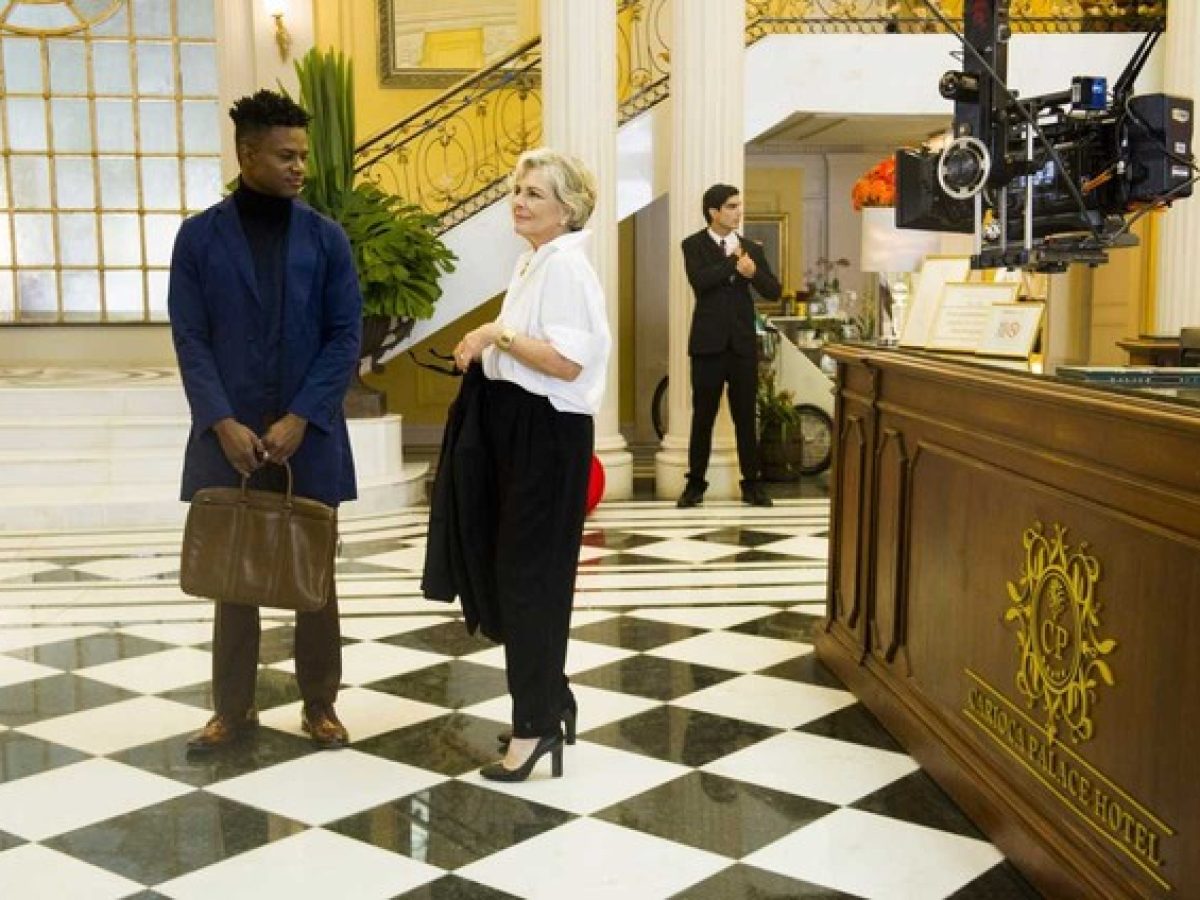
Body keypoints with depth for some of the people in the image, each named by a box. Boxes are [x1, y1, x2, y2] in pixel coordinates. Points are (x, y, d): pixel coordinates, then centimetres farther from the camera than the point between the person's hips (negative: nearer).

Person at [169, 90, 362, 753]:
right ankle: (232, 707, 21)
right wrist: (223, 422, -13)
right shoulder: (199, 237, 1)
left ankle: (319, 704, 20)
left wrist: (301, 418, -11)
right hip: (228, 436, 0)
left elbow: (346, 336, -1)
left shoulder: (325, 238, 3)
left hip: (309, 436, 1)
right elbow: (189, 340, -2)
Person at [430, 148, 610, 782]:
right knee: (515, 570, 15)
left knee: (529, 575, -4)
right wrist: (487, 348, 10)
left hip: (546, 434, -10)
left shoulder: (565, 266, -16)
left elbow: (567, 362, -25)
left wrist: (498, 334, -19)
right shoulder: (533, 262, 15)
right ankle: (548, 701, 28)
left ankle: (535, 723, 7)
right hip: (517, 427, 10)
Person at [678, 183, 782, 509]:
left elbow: (774, 292, 2)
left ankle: (751, 484, 13)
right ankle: (695, 483, 13)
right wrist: (734, 263, -12)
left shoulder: (751, 247, 9)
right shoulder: (694, 244, 0)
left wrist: (753, 271, -16)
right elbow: (699, 280, -19)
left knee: (746, 417, 6)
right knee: (703, 416, 4)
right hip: (709, 342, -2)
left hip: (743, 343, 3)